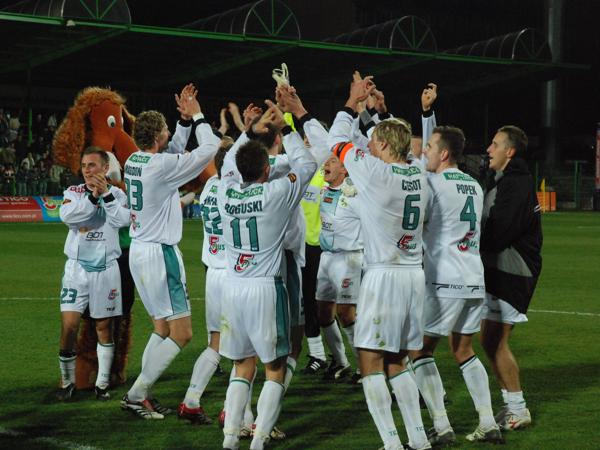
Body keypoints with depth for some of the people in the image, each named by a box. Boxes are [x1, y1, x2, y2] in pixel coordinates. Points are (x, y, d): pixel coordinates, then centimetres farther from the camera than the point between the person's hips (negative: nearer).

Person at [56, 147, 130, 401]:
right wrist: (93, 197, -19)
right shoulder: (73, 192, 3)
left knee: (104, 327, 6)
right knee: (69, 325, -7)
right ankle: (67, 382, 9)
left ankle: (102, 383, 17)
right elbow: (67, 216, -17)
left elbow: (123, 220, -15)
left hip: (106, 269, 0)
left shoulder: (117, 194, 4)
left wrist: (106, 195, -16)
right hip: (77, 268, 0)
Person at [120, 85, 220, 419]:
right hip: (160, 252, -9)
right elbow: (209, 148, -10)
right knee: (181, 334, -5)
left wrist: (185, 121, 19)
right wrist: (197, 116, 4)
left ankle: (143, 395, 14)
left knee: (163, 327, 17)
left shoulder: (134, 162, 7)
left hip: (140, 250, 9)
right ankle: (136, 395, -5)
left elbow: (175, 152, 26)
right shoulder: (161, 166, -18)